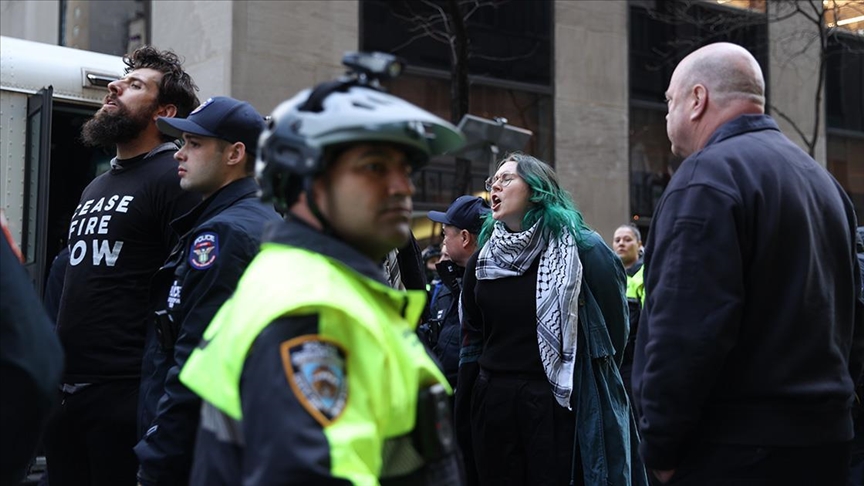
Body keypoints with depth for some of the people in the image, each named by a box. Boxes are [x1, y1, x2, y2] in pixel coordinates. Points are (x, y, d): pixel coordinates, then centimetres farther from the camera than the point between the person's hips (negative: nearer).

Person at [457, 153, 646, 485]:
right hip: (492, 405, 5)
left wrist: (588, 391, -2)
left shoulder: (583, 250, -7)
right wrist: (461, 415, 12)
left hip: (562, 407, -5)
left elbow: (614, 328, -5)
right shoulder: (483, 261, 9)